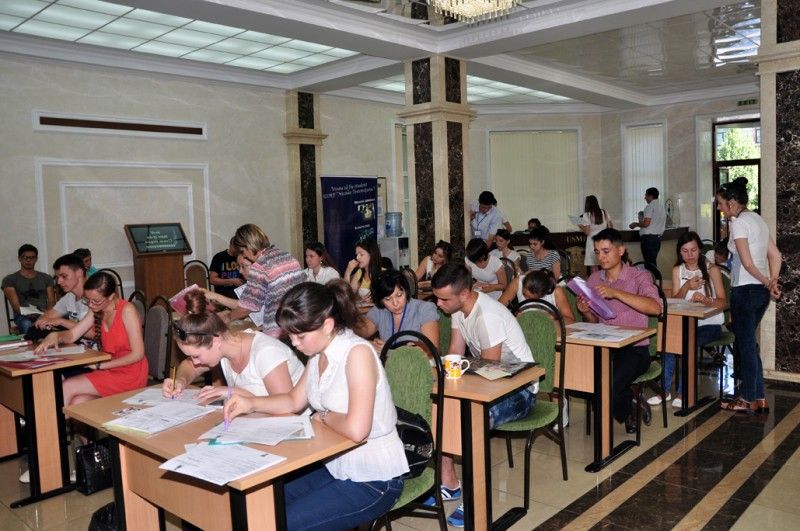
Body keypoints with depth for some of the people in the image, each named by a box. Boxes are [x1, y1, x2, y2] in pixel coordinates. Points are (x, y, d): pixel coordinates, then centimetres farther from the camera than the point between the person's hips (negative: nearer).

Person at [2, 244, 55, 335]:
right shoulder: (9, 280, 12)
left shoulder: (46, 278, 21)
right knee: (27, 325, -41)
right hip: (23, 317, -2)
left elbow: (51, 301, 11)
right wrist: (29, 313, -21)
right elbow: (15, 305, 0)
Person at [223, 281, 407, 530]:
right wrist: (251, 403, -2)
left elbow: (356, 429, -34)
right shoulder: (319, 354, 1)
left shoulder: (357, 353, -25)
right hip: (337, 467, 8)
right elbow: (294, 401, 15)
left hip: (373, 481, -8)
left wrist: (323, 416, -14)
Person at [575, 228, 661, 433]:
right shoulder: (594, 279, 11)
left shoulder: (639, 277, -4)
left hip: (634, 348, -5)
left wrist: (616, 293, -29)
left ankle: (625, 413, 10)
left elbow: (655, 308, -24)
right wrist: (586, 312, -7)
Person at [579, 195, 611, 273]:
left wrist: (581, 226, 8)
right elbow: (611, 227, 12)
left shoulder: (586, 215, -7)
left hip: (593, 242, -5)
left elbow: (587, 232, -10)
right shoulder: (604, 213, 7)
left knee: (593, 266, 0)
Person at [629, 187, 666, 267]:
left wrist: (636, 224, -1)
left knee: (649, 262, -9)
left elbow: (646, 223, -19)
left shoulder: (650, 207, -10)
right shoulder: (662, 207, 17)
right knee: (654, 261, 13)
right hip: (658, 237, 9)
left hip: (648, 237, -9)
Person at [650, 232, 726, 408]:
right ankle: (666, 389, -18)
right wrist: (686, 287, -17)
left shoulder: (712, 269, -3)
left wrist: (706, 300, -30)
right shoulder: (677, 270, 7)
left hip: (709, 323, -3)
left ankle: (683, 391, -17)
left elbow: (723, 302, -8)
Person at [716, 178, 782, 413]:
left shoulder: (738, 222, -13)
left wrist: (766, 282, -5)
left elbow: (748, 264, -17)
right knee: (748, 343, 16)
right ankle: (759, 398, 22)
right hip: (761, 291, 9)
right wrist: (772, 282, 2)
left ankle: (748, 400, 16)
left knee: (745, 344, 4)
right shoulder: (757, 219, 14)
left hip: (745, 289, -9)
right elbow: (776, 256, 12)